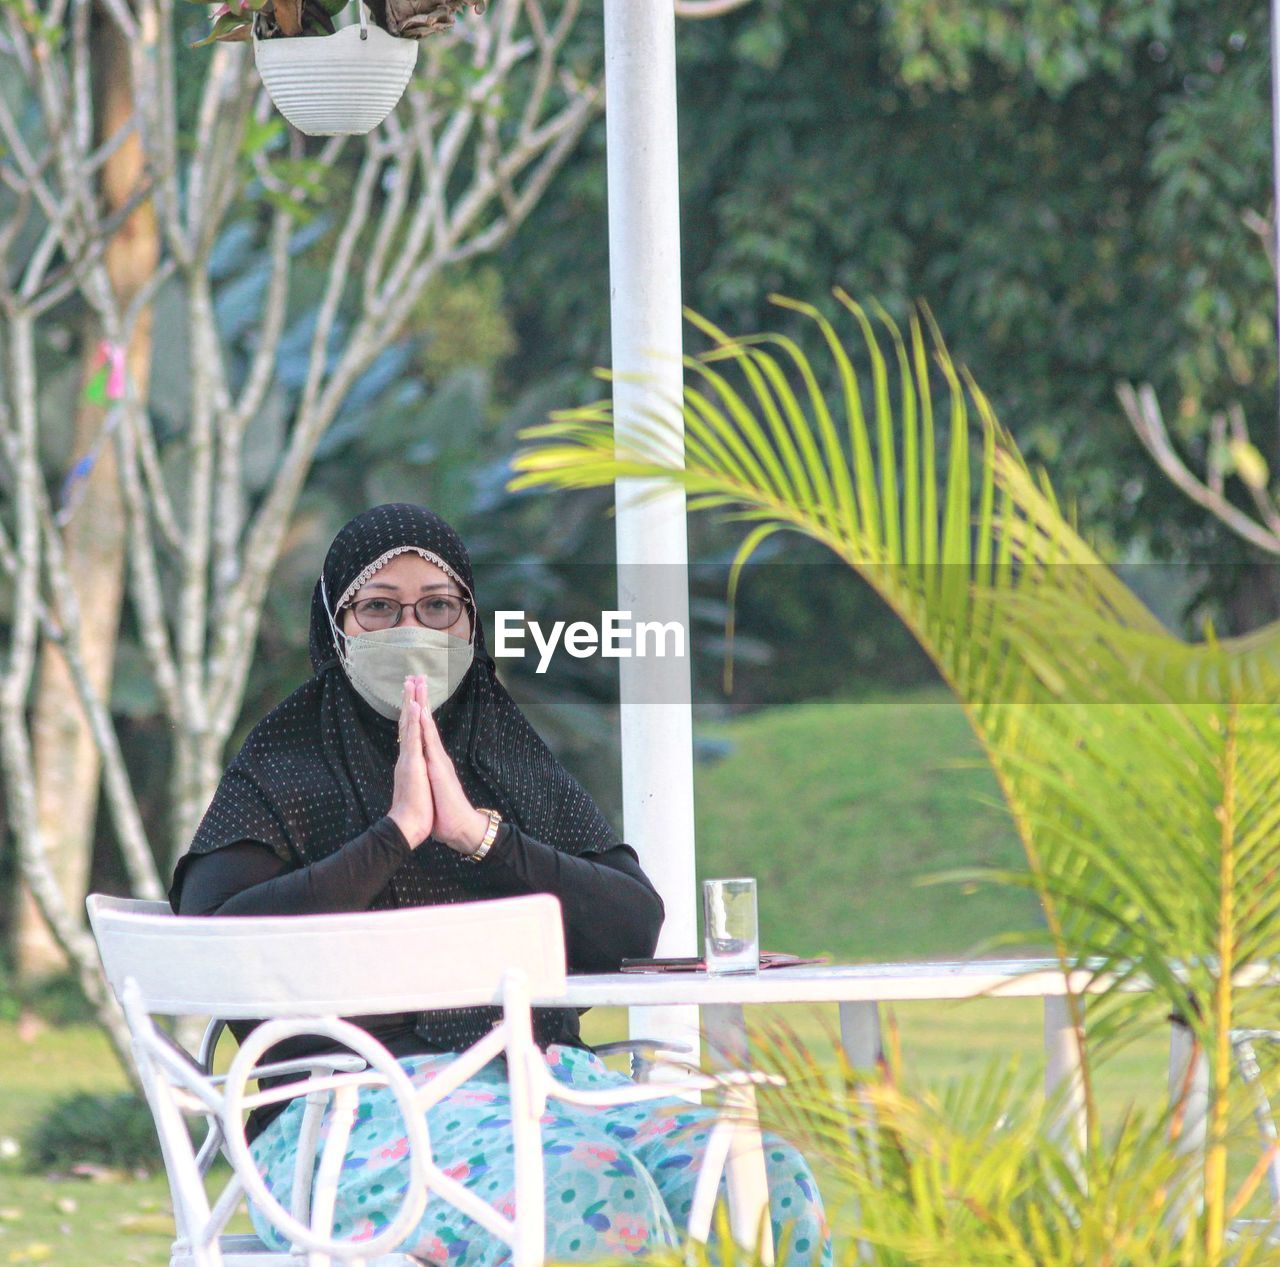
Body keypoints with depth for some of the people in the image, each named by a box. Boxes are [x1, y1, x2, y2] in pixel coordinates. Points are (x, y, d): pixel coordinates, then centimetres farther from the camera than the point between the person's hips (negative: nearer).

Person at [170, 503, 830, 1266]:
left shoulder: (526, 772, 23)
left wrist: (479, 833, -5)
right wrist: (396, 833, -8)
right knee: (590, 1192, -37)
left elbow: (639, 925, 6)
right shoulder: (278, 779, 11)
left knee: (772, 1178, -26)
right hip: (362, 1101, -5)